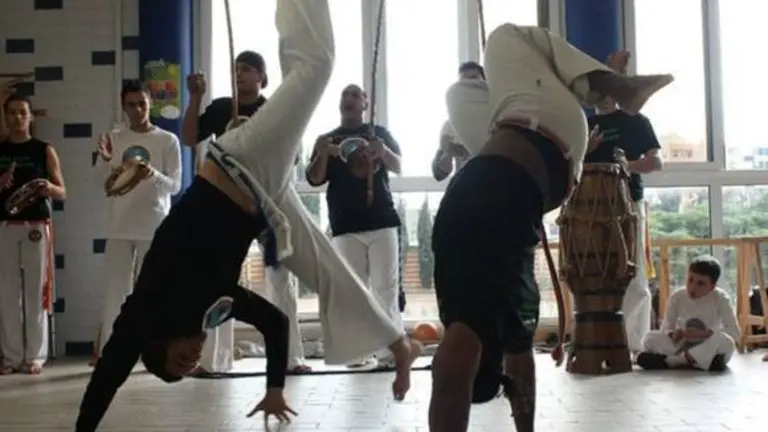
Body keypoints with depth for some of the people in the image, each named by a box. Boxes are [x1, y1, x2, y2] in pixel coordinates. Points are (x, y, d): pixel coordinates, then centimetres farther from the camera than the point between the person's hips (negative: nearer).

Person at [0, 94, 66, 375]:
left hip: (36, 227, -2)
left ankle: (35, 356, 5)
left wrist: (50, 187, -17)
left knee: (35, 291, -1)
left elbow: (63, 193, 4)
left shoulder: (45, 150, 5)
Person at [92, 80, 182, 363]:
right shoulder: (115, 139, 8)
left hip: (155, 226, -2)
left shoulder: (168, 140, 0)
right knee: (116, 289, 2)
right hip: (120, 227, 2)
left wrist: (154, 175, -24)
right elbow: (104, 183, 6)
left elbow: (175, 185, -4)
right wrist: (105, 159, -13)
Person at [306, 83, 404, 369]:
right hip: (345, 225, 1)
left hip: (381, 220, -1)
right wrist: (322, 154, -14)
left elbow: (398, 167, 1)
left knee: (385, 287, -7)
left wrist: (383, 152, -21)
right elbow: (314, 179, 6)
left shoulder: (379, 133, 12)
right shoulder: (328, 139, 14)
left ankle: (391, 351, -8)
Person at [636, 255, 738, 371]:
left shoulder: (720, 298, -11)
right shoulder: (677, 297, -4)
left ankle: (668, 361, -31)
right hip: (683, 347, 2)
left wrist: (704, 333, -28)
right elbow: (666, 327, -1)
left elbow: (735, 332, -17)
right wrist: (672, 335, -25)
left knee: (725, 341, -37)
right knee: (650, 338, -20)